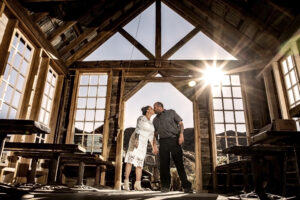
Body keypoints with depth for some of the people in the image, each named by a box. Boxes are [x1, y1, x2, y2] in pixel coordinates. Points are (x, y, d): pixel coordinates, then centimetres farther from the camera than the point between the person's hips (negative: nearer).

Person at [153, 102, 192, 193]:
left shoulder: (171, 112, 12)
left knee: (179, 163, -8)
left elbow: (180, 123, 5)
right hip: (163, 142, 4)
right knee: (164, 164, -2)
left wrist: (181, 134, -11)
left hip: (174, 140, -3)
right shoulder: (155, 120, 23)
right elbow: (155, 132, 24)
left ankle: (186, 186, -6)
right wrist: (154, 141, 8)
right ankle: (165, 186, 5)